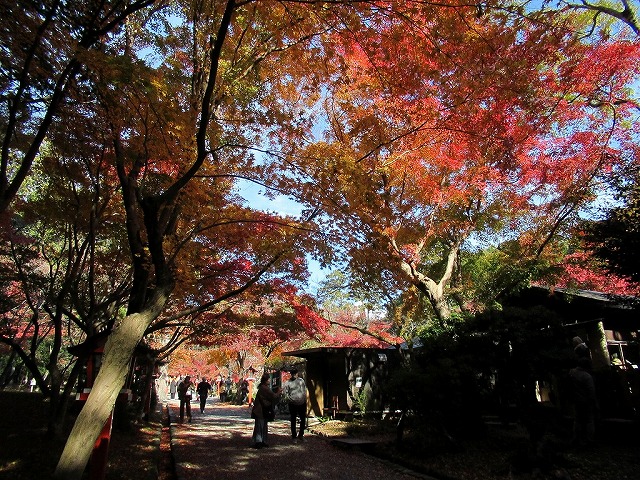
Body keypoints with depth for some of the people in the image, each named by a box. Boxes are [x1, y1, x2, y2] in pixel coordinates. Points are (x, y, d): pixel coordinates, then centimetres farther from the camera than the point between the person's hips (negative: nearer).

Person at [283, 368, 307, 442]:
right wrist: (290, 400, -15)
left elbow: (305, 390, 10)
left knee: (303, 419, 9)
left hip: (302, 403, 3)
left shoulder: (301, 380, 5)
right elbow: (286, 393, -3)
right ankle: (294, 437, 18)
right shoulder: (288, 382, -3)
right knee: (293, 421, 6)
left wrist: (305, 399, 3)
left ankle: (301, 435, 26)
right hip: (293, 404, -3)